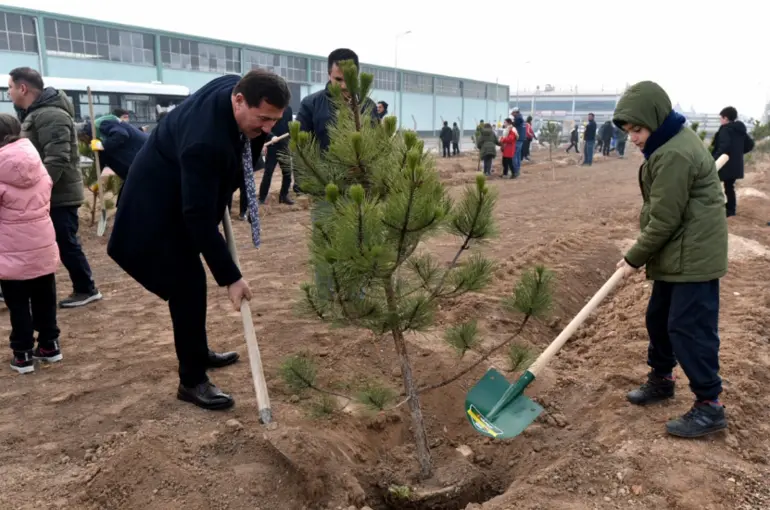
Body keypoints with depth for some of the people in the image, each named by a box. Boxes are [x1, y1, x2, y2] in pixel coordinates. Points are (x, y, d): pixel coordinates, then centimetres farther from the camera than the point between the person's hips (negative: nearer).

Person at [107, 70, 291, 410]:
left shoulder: (241, 87, -13)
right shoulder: (204, 142, -39)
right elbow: (199, 217, -35)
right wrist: (230, 277, -31)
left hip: (189, 196, 9)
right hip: (159, 208, -9)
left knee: (189, 281, 18)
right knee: (188, 285, -8)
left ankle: (198, 353, 35)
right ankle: (192, 381, 5)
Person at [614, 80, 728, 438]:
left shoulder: (674, 155, -23)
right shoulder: (671, 143, 11)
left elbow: (664, 220, -21)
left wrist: (635, 257, -10)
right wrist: (643, 254, 15)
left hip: (694, 255, -11)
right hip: (678, 253, 11)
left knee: (689, 327, -6)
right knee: (658, 318, 18)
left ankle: (710, 405, 5)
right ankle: (661, 379, 35)